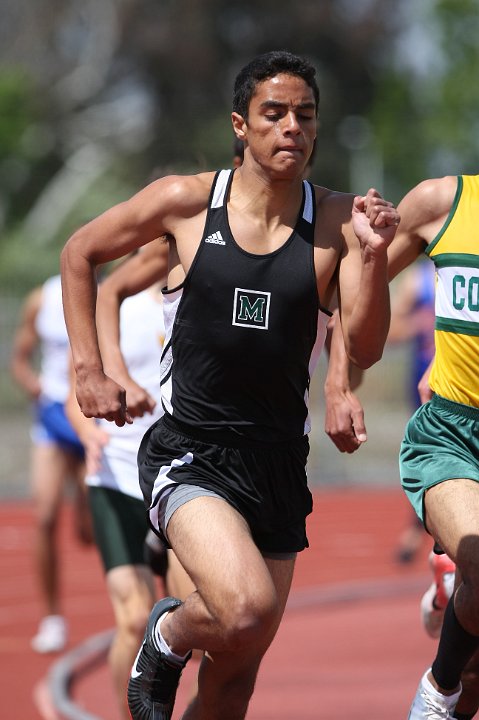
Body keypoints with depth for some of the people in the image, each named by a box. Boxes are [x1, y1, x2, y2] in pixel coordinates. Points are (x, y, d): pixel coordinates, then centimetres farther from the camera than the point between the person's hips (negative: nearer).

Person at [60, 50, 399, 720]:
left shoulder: (339, 220, -1)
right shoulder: (186, 202, -4)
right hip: (188, 455, -3)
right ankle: (166, 636, 5)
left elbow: (363, 350, -7)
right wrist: (89, 371, 5)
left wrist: (373, 256, -21)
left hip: (278, 461, 3)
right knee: (246, 608, -29)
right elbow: (80, 254, 11)